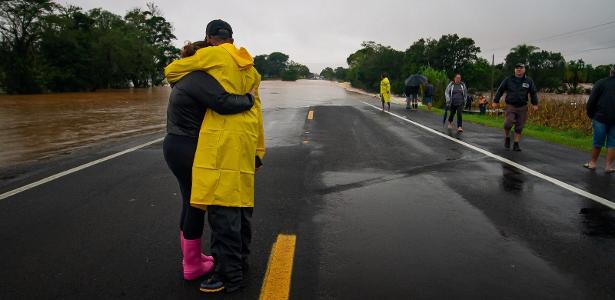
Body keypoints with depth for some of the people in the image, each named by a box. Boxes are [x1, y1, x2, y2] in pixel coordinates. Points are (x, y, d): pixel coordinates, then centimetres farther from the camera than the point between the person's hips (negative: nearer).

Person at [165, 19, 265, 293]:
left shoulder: (212, 55, 1)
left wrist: (186, 73, 33)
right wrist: (258, 150, 19)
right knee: (240, 200, 14)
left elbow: (171, 71, 10)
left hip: (222, 139, -8)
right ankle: (239, 260, 27)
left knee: (221, 205, -6)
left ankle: (229, 275, -1)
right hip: (245, 139, 8)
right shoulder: (249, 68, 21)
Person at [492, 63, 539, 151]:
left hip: (522, 108, 2)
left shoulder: (529, 81, 7)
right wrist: (496, 101, 3)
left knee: (519, 127, 4)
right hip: (510, 106, -2)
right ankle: (507, 138, 10)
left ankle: (516, 144, 14)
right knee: (508, 123, -18)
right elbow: (500, 90, 5)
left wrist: (535, 104, 2)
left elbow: (533, 93, 10)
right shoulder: (508, 79, 3)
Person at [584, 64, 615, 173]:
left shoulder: (601, 83, -2)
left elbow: (591, 101, -5)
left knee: (598, 142, 7)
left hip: (601, 118, -2)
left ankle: (592, 163, 16)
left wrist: (590, 115, 5)